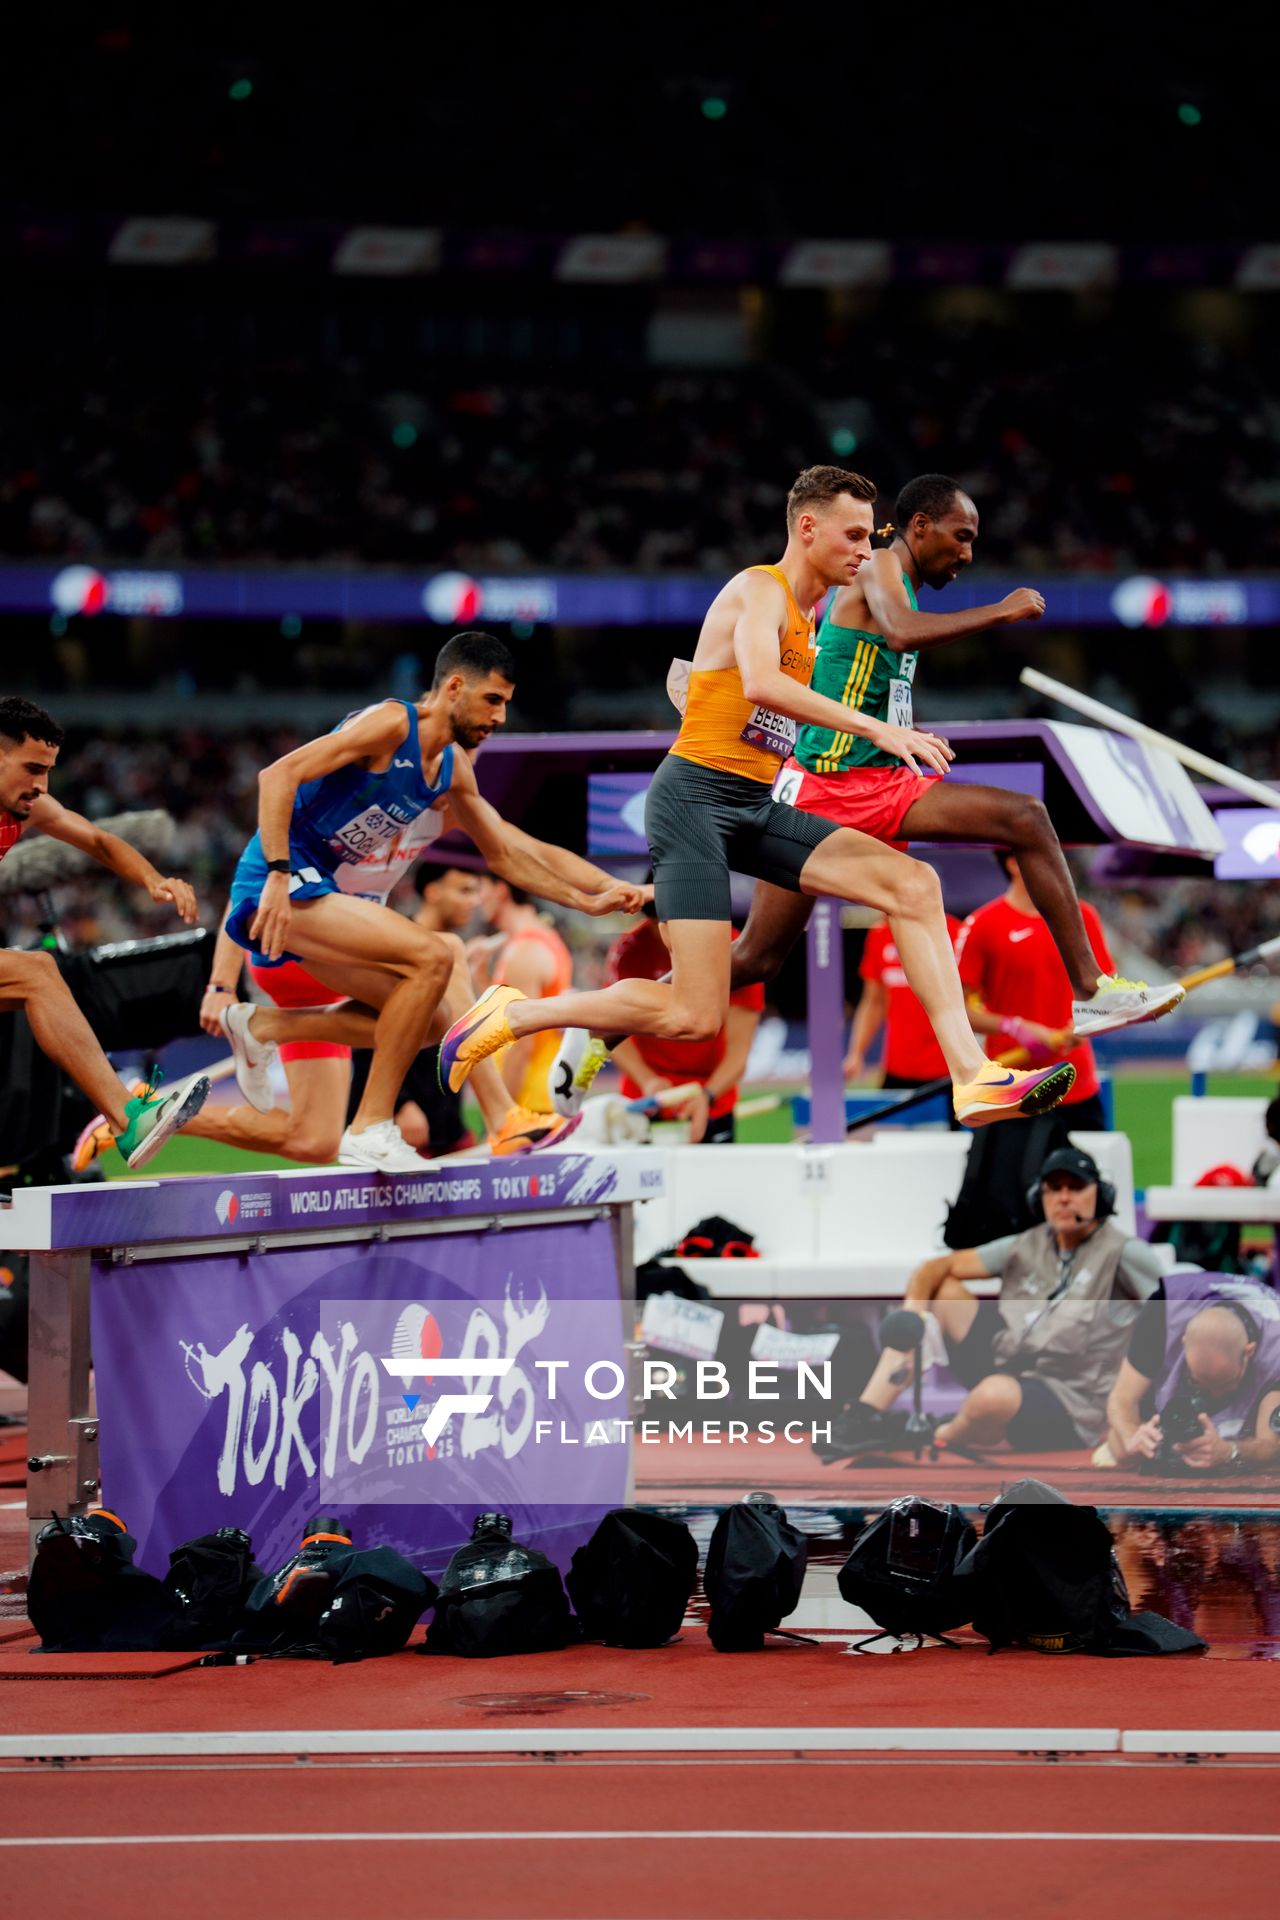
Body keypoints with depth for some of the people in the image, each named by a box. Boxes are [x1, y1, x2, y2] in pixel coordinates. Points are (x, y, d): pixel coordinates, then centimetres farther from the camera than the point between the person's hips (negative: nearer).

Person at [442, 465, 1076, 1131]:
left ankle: (973, 1079, -15)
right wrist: (875, 728, -32)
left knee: (913, 884, -9)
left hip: (757, 808, 9)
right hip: (695, 797, -9)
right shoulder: (760, 589, -9)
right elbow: (760, 684, -30)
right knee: (696, 1017, -16)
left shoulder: (805, 614, 20)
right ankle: (510, 1013, 3)